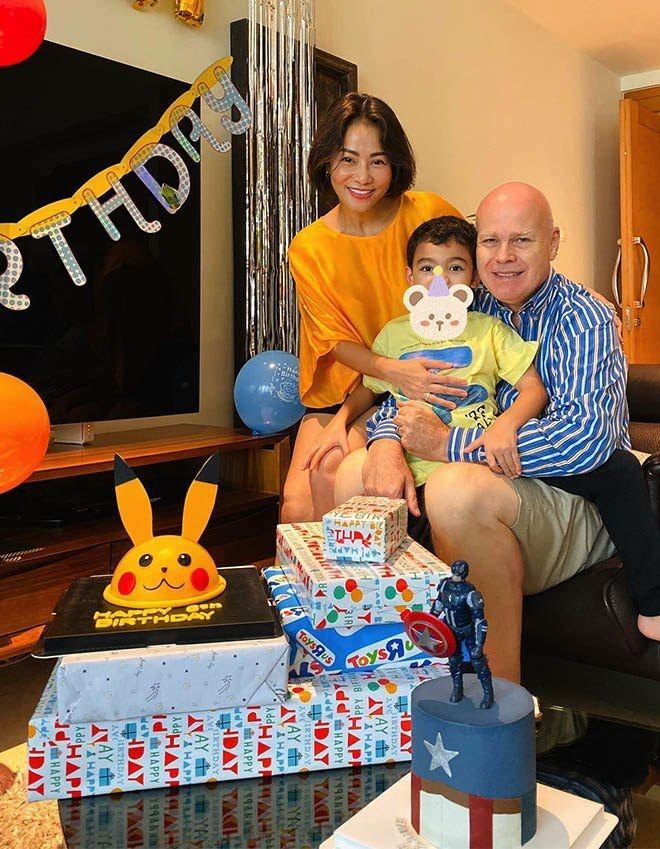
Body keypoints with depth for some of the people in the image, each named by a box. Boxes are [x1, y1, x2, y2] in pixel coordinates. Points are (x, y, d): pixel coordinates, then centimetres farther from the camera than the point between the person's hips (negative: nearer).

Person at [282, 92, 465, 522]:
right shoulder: (308, 248, -2)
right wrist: (390, 370, -29)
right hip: (345, 387, 3)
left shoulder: (431, 214, -9)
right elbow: (339, 342, -5)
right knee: (297, 503, -16)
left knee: (329, 474, -25)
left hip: (421, 390, -2)